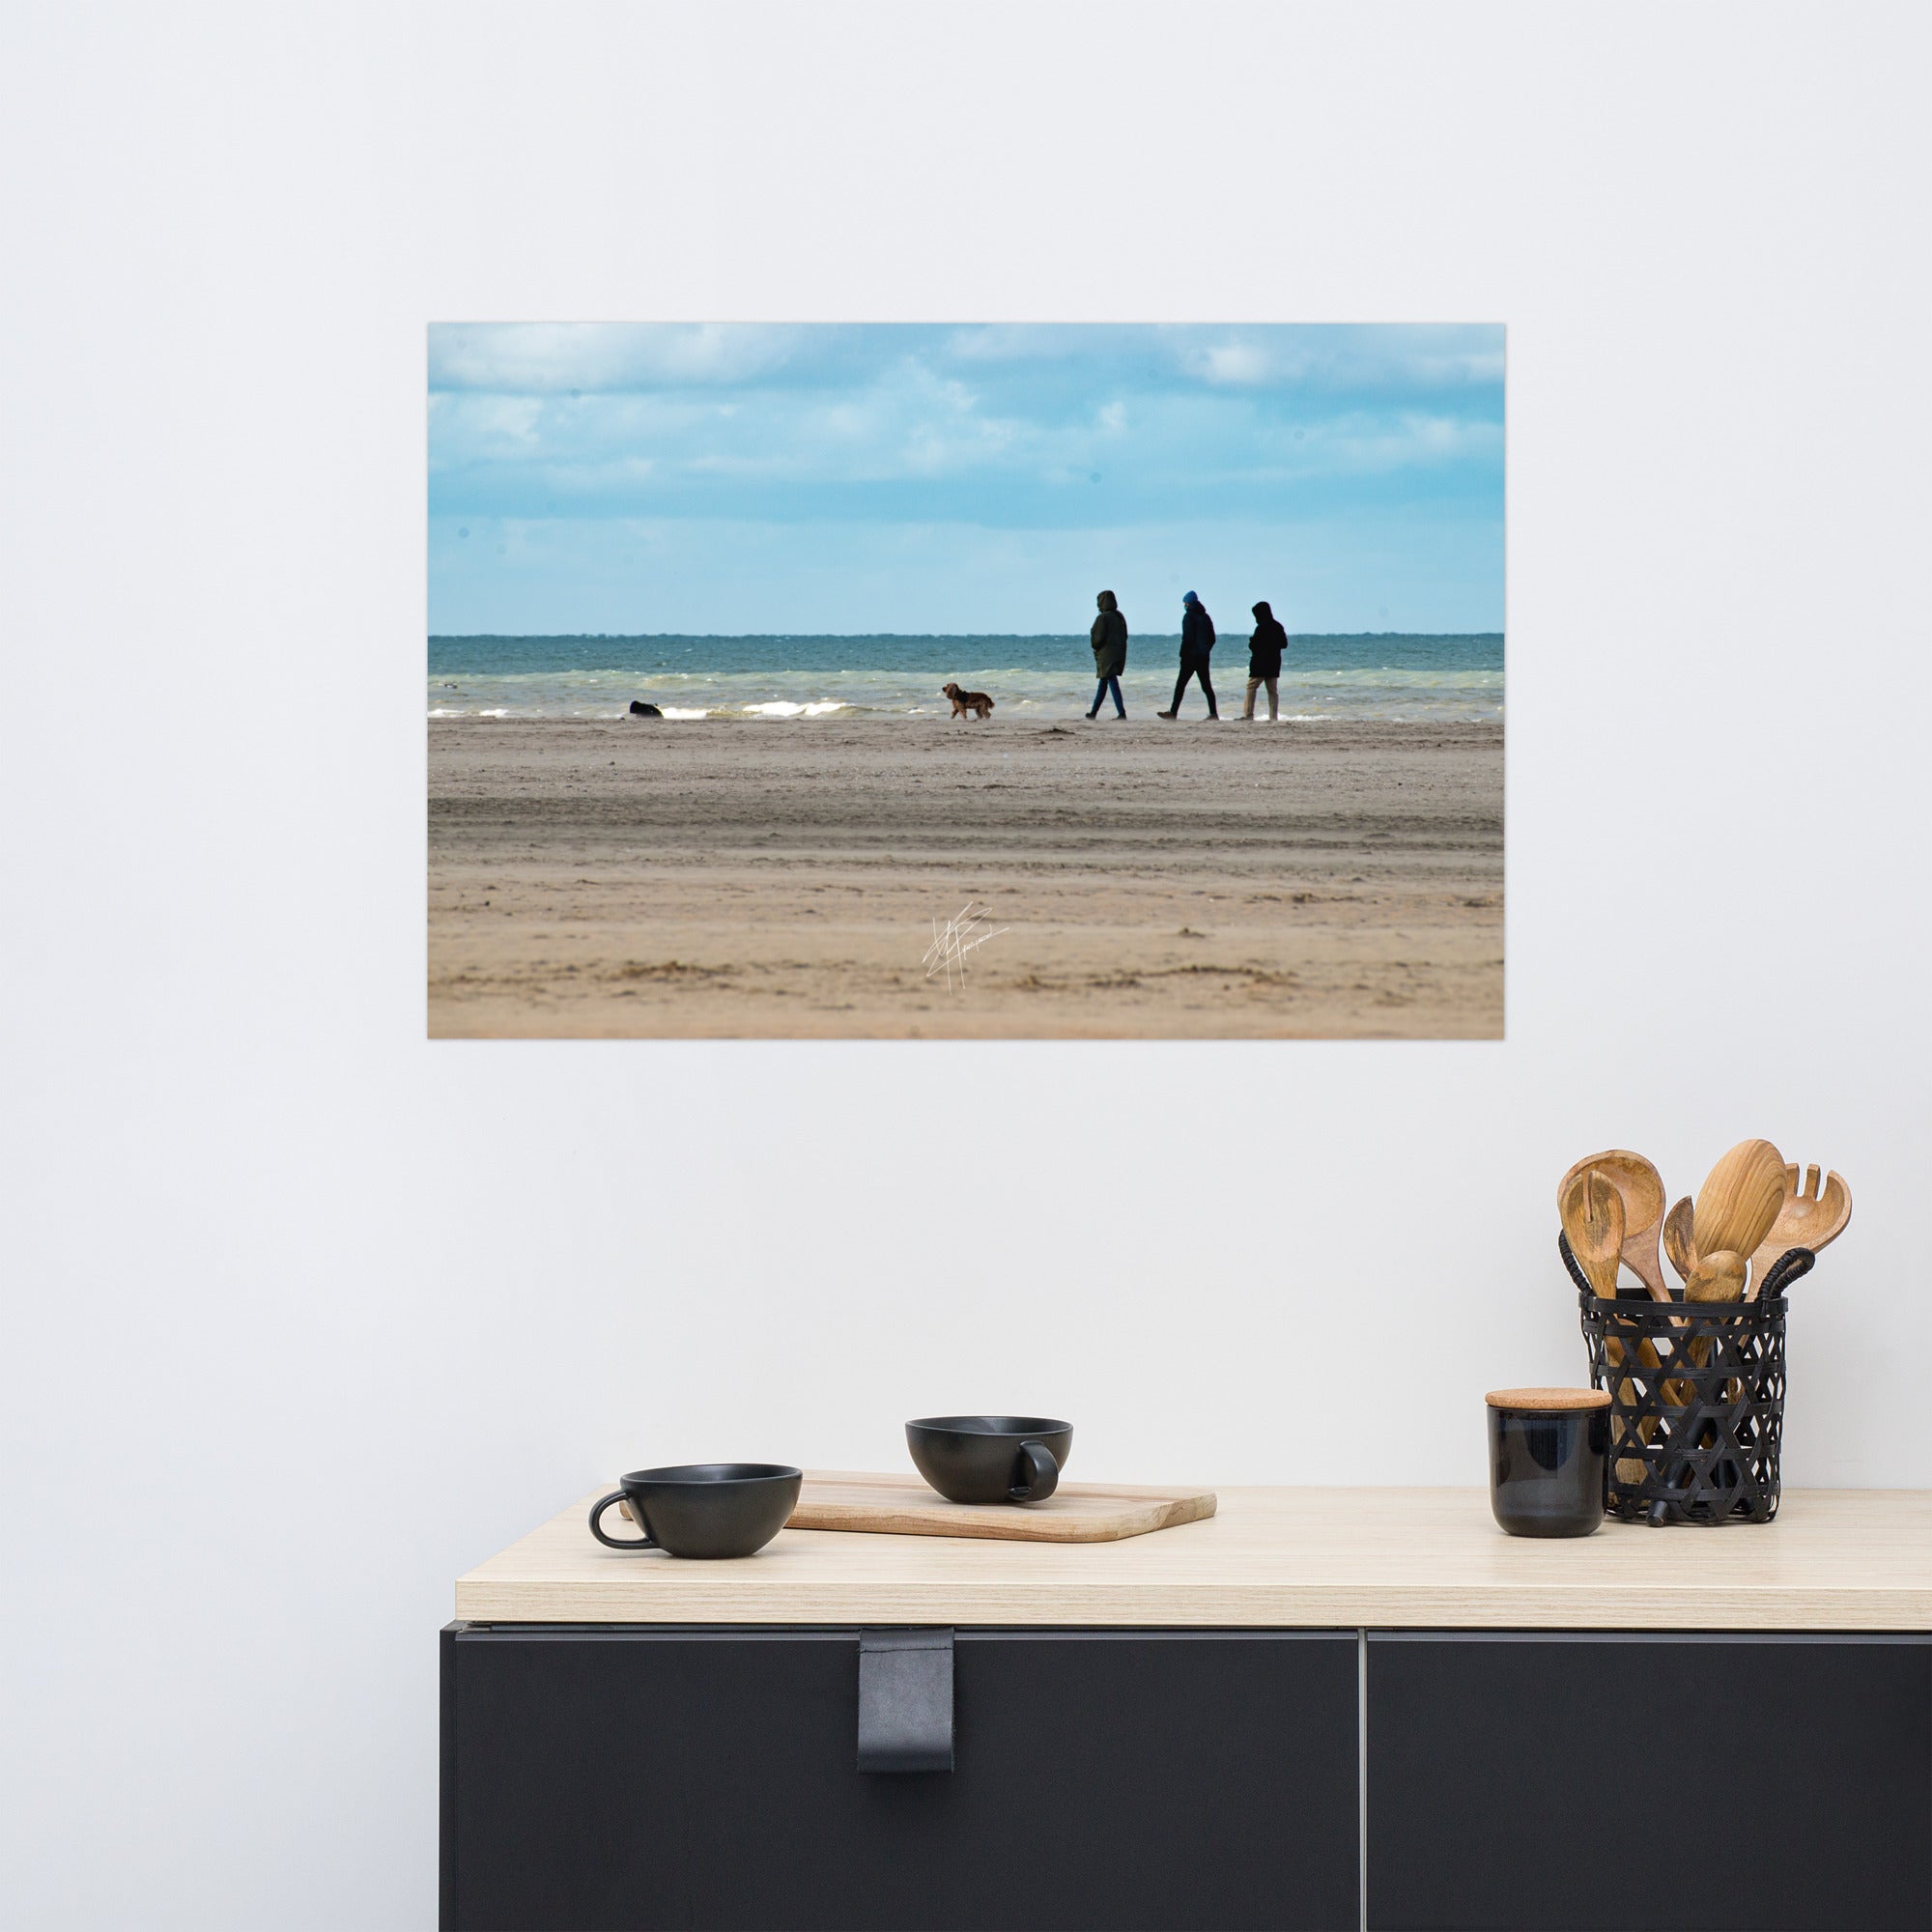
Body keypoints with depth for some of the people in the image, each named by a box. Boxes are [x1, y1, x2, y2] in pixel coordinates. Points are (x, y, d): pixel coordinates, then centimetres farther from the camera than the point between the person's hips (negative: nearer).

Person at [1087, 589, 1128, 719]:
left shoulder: (1102, 618, -14)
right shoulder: (1120, 617, 9)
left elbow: (1098, 638, -16)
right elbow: (1125, 636, 11)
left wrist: (1095, 648, 4)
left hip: (1106, 654, -8)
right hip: (1119, 654, 8)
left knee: (1113, 683, -10)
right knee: (1103, 683, 17)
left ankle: (1121, 712, -17)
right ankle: (1094, 712, 25)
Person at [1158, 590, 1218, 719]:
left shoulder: (1189, 616, -8)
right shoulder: (1205, 617, 14)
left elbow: (1187, 638, -15)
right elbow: (1212, 639, 16)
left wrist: (1183, 655, -10)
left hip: (1191, 656, -7)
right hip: (1203, 658, 7)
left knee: (1180, 684, -2)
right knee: (1206, 686, 6)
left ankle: (1174, 713, -4)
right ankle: (1214, 713, -1)